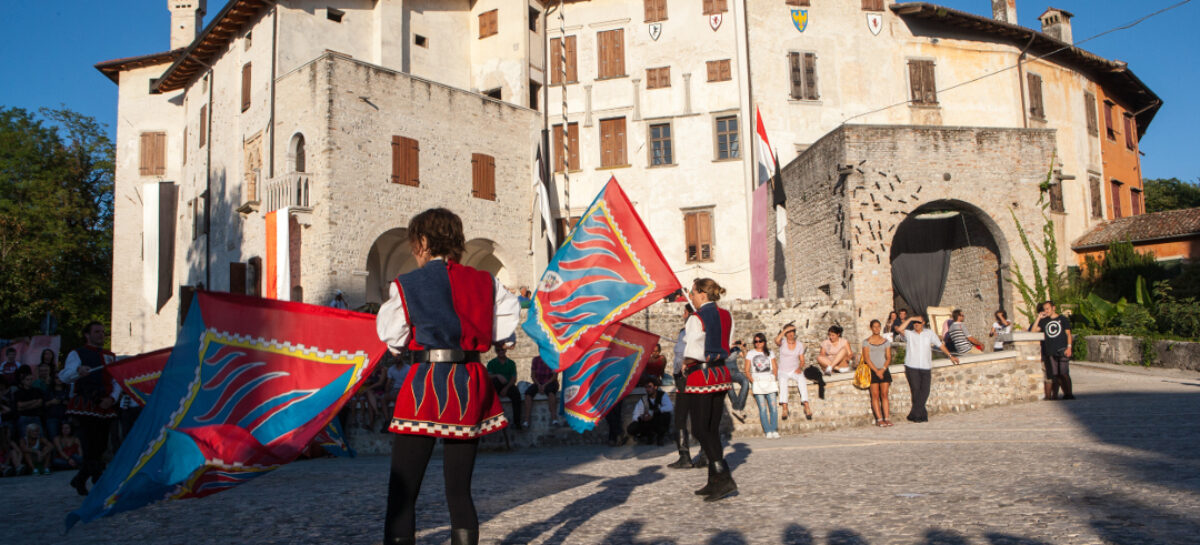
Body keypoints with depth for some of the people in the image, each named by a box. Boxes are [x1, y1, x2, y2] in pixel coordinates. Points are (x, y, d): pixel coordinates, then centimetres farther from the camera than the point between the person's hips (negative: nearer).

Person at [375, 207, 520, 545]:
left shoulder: (406, 285, -2)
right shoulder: (485, 282, 6)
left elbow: (393, 339, 1)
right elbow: (506, 331, 6)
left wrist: (389, 303, 18)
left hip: (425, 385, -4)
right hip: (471, 386, 4)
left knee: (402, 494, 2)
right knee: (459, 491, 12)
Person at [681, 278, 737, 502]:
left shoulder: (696, 319, -13)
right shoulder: (726, 316, 9)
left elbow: (693, 354, -19)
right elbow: (726, 349, 12)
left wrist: (685, 365, -1)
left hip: (700, 375, -7)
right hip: (721, 373, 8)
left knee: (700, 429, -2)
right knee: (713, 429, 12)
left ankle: (724, 478, -11)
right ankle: (715, 482, 15)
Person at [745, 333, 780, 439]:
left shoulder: (769, 353, 16)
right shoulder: (750, 353, 11)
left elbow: (774, 368, 16)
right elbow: (747, 370, 8)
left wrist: (774, 378, 0)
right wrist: (752, 380, -6)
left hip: (769, 381, 2)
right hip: (757, 382, -2)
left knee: (773, 407, -8)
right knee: (762, 408, -8)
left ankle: (774, 430, -4)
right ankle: (767, 431, -8)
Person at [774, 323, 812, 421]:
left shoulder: (800, 344, 8)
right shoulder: (783, 342, -1)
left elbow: (802, 360, 10)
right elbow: (777, 340, -27)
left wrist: (799, 368, -10)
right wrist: (785, 330, -23)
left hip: (795, 371, 2)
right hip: (783, 372, -2)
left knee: (802, 380, -31)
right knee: (783, 381, -35)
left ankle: (806, 406, -41)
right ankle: (784, 408, -44)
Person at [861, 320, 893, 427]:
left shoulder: (886, 341, 10)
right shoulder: (867, 342, 2)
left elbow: (888, 358, 6)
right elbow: (867, 358, -4)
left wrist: (882, 369, -9)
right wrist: (876, 371, -11)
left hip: (884, 371, 2)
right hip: (872, 371, -2)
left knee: (884, 394, -1)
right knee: (875, 395, -4)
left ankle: (887, 418, -2)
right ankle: (879, 419, -5)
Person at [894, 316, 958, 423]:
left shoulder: (929, 334, 12)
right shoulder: (909, 334, 5)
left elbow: (940, 345, 21)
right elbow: (899, 329, -14)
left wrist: (950, 355, 20)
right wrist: (910, 319, -10)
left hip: (926, 367, 2)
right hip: (912, 367, -2)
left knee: (925, 391, -5)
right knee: (916, 391, -8)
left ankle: (914, 415, 2)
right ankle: (922, 414, 2)